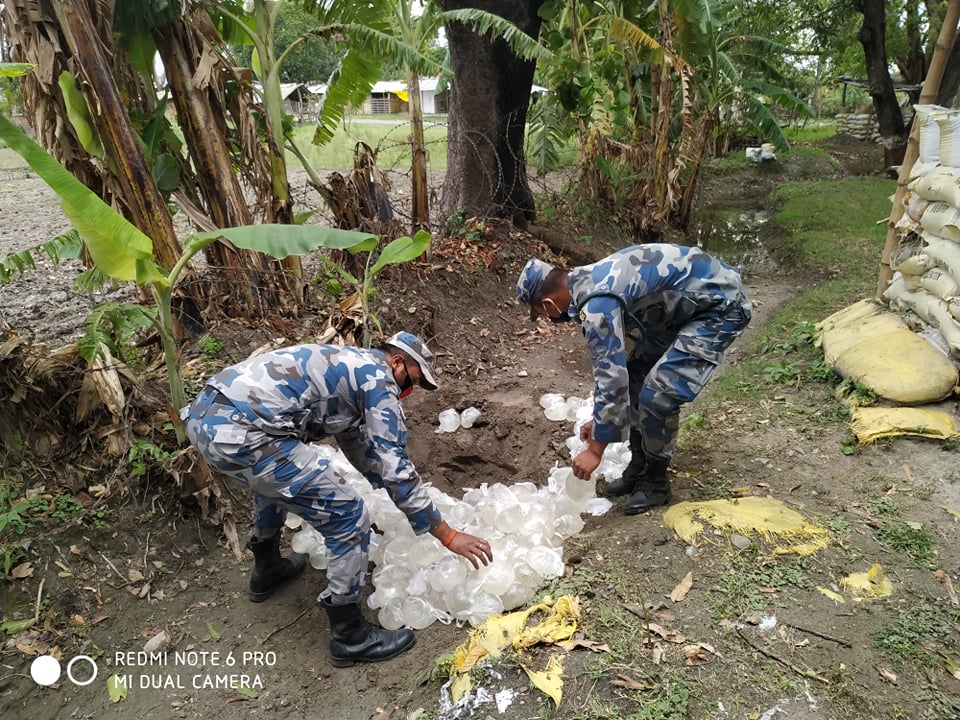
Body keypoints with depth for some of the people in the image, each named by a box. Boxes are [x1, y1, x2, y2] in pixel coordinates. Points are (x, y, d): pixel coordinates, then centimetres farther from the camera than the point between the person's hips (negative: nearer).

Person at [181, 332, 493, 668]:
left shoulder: (347, 366, 28)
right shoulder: (378, 378, 1)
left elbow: (359, 443, 41)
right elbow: (394, 467, -2)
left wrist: (411, 499, 49)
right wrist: (447, 535, 5)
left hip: (203, 414, 11)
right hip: (237, 432, -11)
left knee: (274, 474, 40)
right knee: (347, 518, -1)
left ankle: (267, 569, 56)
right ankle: (350, 636, 17)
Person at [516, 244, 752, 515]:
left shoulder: (596, 303, -26)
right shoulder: (587, 283, 5)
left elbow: (611, 377, -25)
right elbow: (611, 363, 16)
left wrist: (595, 449, -14)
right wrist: (600, 419, 22)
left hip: (720, 304, -10)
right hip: (687, 300, 10)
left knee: (657, 393, -15)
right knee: (635, 376, 10)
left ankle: (655, 481, 7)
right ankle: (639, 467, 22)